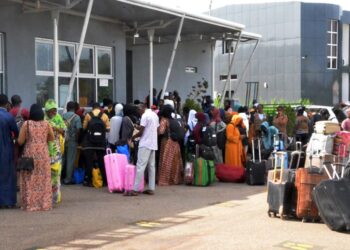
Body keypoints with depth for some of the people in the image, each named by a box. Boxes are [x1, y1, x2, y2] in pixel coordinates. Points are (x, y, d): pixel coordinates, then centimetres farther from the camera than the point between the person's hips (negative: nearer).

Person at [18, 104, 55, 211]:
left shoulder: (26, 124, -8)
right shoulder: (46, 124, -2)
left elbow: (20, 141, -6)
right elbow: (52, 138, 10)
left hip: (30, 154, -2)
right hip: (43, 154, 2)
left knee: (30, 180, 7)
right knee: (43, 179, 11)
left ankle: (30, 204, 9)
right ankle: (44, 203, 15)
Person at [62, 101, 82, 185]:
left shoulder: (62, 116, 2)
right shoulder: (76, 117, -6)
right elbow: (78, 130, -14)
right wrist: (77, 138, 0)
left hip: (62, 140, 3)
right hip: (72, 141, -3)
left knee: (62, 159, 13)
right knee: (70, 160, 3)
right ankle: (68, 179, 4)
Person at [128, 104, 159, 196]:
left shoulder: (145, 116, -11)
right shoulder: (155, 115, 14)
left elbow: (141, 132, -12)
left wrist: (132, 137, 4)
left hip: (145, 144, -8)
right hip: (153, 144, 8)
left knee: (140, 166, -9)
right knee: (152, 166, 9)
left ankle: (135, 189, -11)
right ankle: (151, 188, 9)